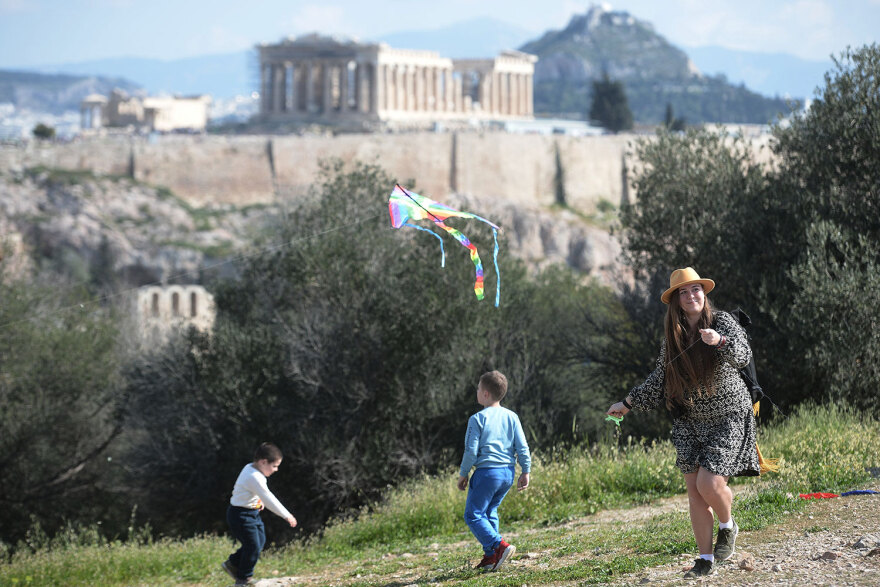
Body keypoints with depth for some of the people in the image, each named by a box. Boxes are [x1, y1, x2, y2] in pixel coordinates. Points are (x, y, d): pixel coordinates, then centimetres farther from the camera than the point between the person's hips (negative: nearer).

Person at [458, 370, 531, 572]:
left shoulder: (478, 419, -8)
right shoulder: (511, 417, 7)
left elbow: (471, 450, -9)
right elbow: (522, 447, 5)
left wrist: (463, 474, 1)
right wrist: (526, 472, 12)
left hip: (487, 472, -7)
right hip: (508, 472, 7)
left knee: (473, 515, 0)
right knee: (489, 512, 20)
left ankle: (499, 546, -16)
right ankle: (491, 556, 15)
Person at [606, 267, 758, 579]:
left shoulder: (723, 322, -10)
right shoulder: (672, 336, 3)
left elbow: (743, 356, -25)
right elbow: (659, 379, 15)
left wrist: (720, 341, -44)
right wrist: (628, 403, 13)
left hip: (728, 416, -5)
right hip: (691, 421, 5)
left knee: (709, 483, -17)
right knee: (694, 490, 1)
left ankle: (728, 527, 15)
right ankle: (706, 558, 11)